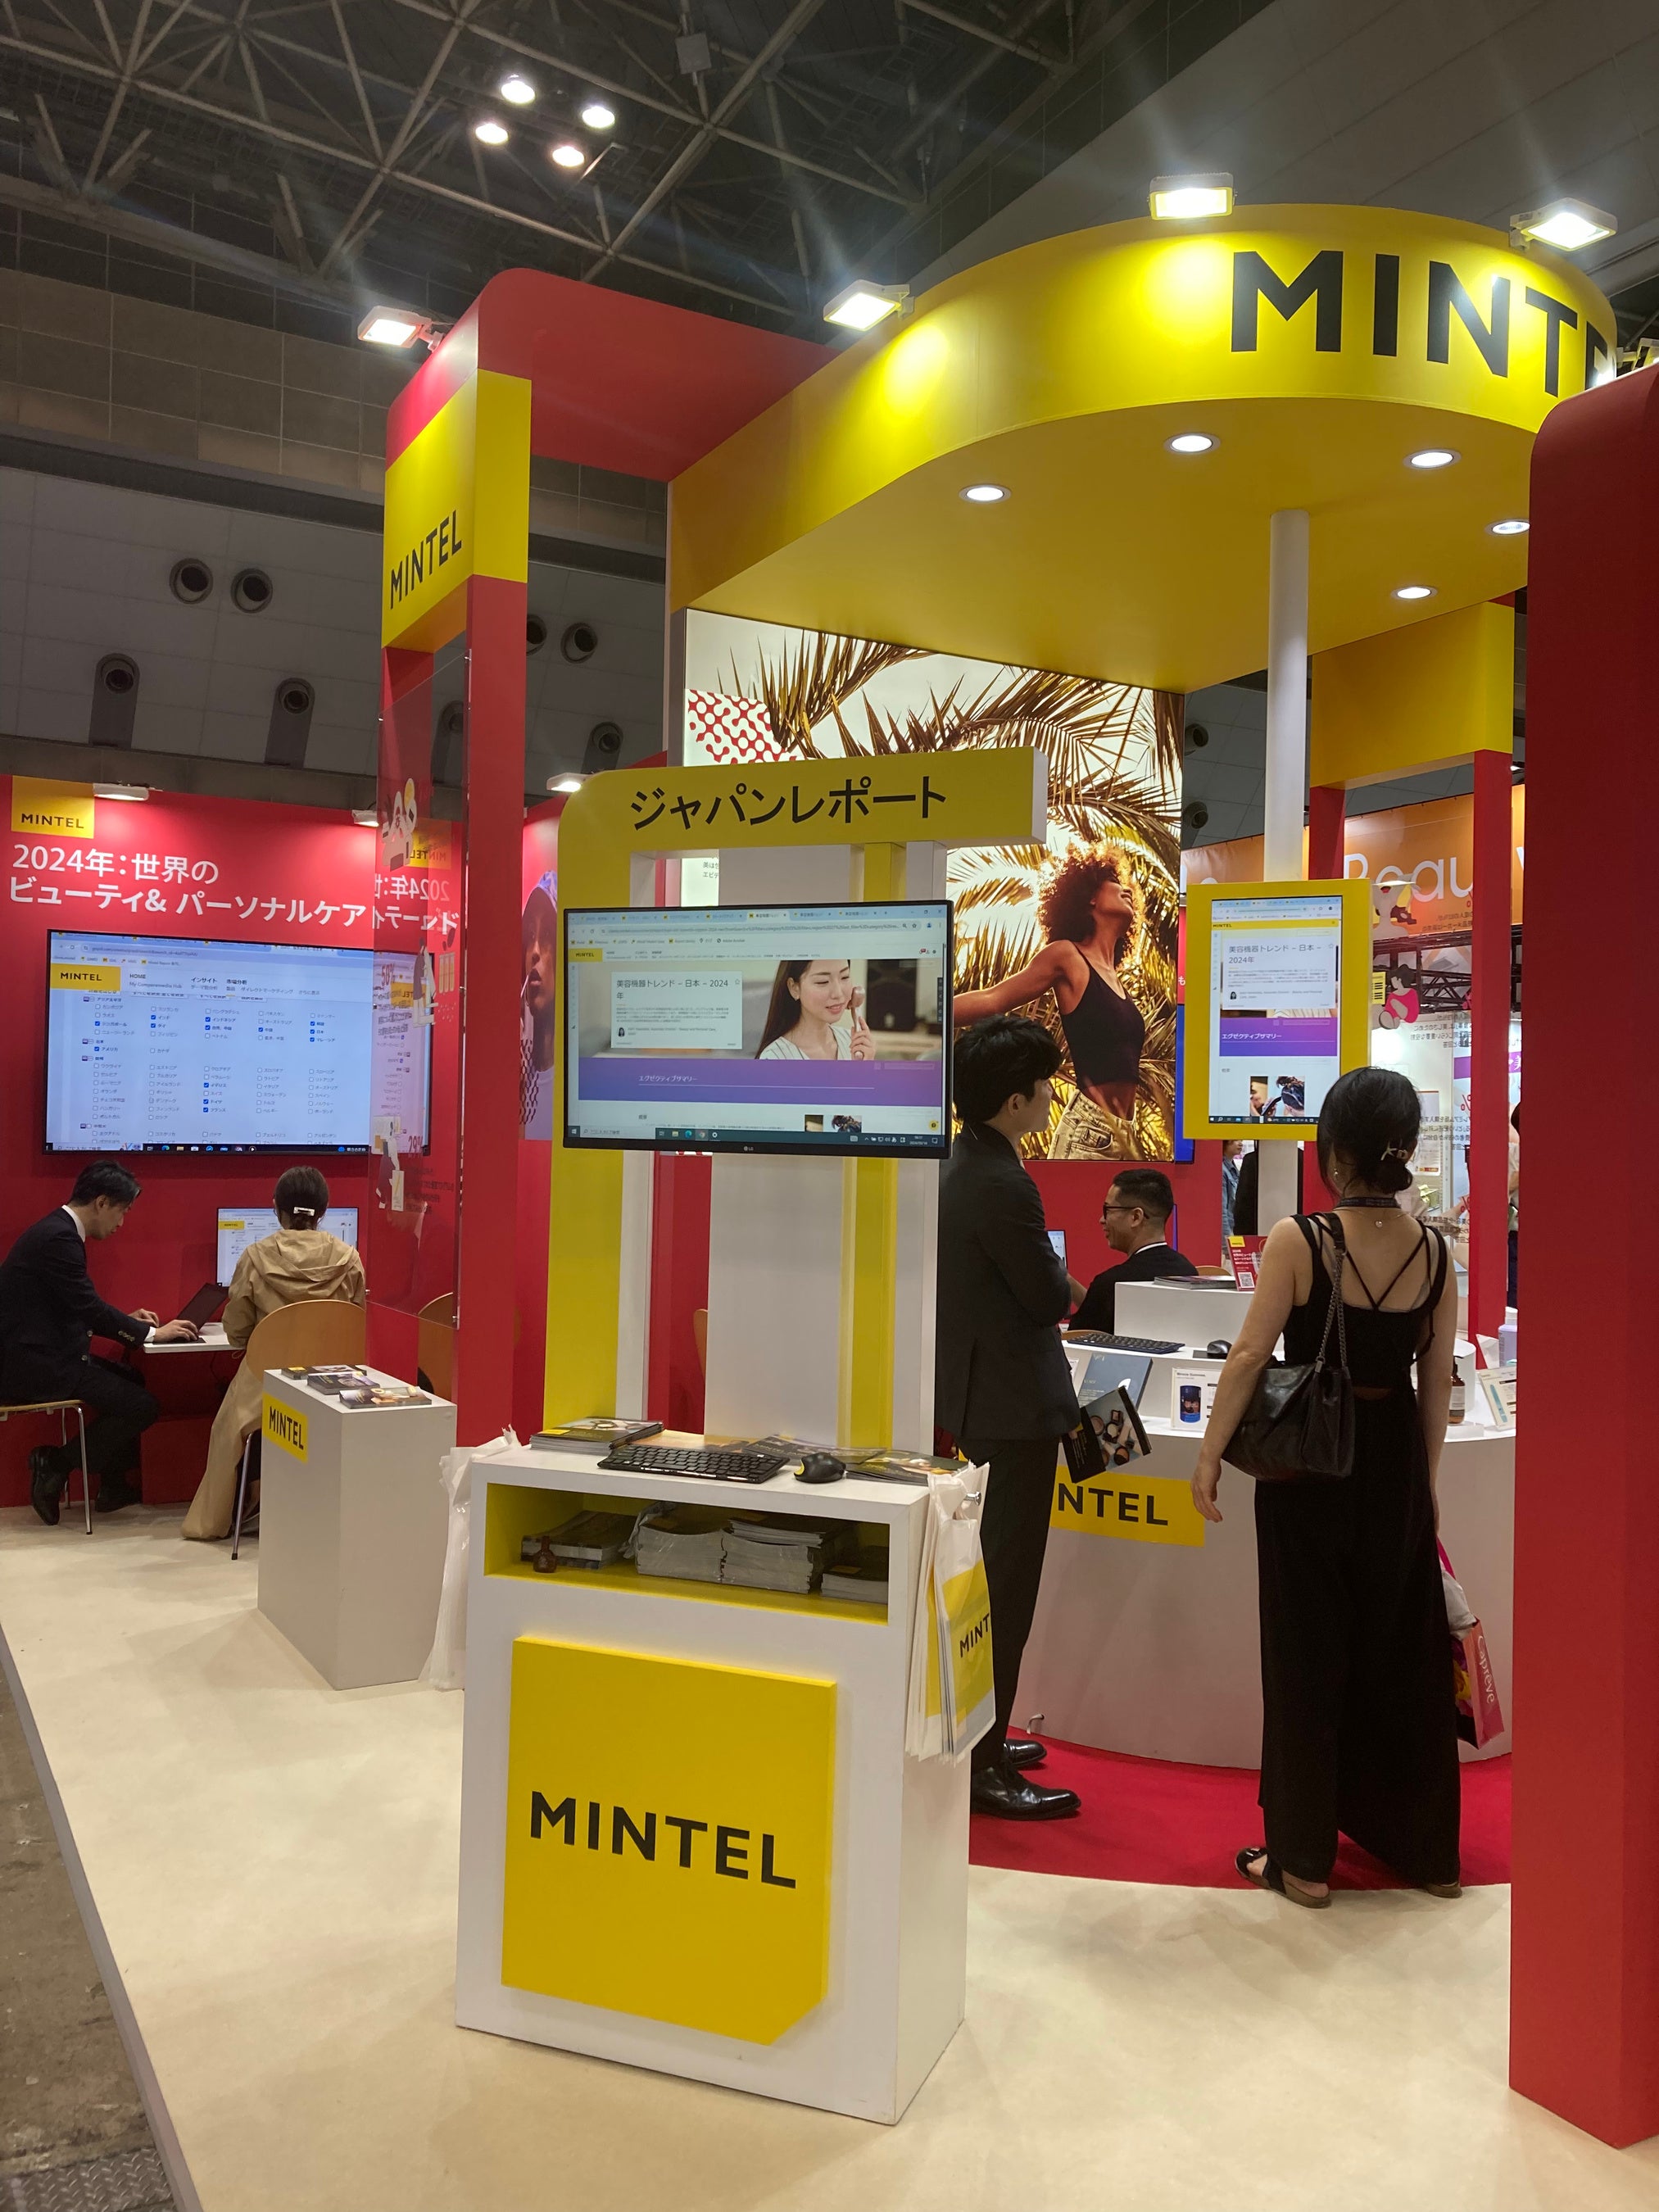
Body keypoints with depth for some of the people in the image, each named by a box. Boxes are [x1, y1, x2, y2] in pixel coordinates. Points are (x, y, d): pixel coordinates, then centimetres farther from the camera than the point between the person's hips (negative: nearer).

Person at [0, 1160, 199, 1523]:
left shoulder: (58, 1231, 12)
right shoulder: (58, 1238, -20)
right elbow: (88, 1307, -20)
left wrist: (126, 1320, 13)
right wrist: (152, 1333, -10)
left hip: (40, 1354, 11)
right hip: (31, 1363, -11)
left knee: (131, 1381, 20)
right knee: (142, 1405, -12)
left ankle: (114, 1486, 23)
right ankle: (55, 1464, 0)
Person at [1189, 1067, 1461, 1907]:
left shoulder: (1298, 1239, -16)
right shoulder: (1434, 1251, -4)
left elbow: (1250, 1355, -15)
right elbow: (1436, 1379, 3)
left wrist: (1210, 1455, -5)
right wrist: (1425, 1478, 14)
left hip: (1308, 1461, -4)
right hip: (1395, 1460, 4)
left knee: (1308, 1653, 8)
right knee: (1404, 1649, 17)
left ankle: (1304, 1857, 18)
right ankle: (1428, 1849, 30)